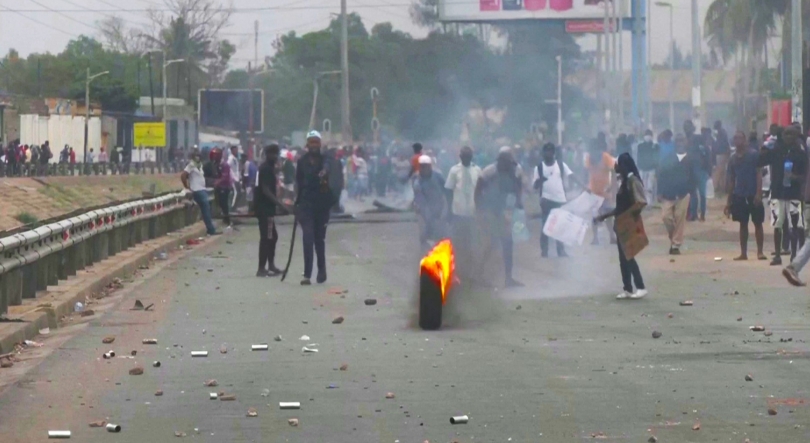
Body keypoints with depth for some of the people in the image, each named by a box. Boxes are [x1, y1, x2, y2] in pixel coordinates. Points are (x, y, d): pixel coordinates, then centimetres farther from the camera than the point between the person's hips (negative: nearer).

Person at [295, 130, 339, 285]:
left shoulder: (325, 159, -2)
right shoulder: (302, 161, 3)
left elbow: (328, 166, -27)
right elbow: (298, 182, 10)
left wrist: (324, 172, -50)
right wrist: (297, 201, 8)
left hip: (322, 203, 0)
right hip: (306, 203, 0)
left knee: (320, 238, 11)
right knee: (308, 237, -10)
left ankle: (322, 270, 31)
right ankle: (307, 275, -14)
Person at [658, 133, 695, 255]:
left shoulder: (690, 160, 5)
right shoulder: (667, 159, 7)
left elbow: (692, 178, 4)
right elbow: (662, 176, 4)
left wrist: (688, 190, -8)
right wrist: (660, 192, -3)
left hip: (682, 194, -1)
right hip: (667, 194, 1)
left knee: (679, 219, -3)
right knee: (666, 217, -7)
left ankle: (676, 245, 3)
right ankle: (673, 239, 17)